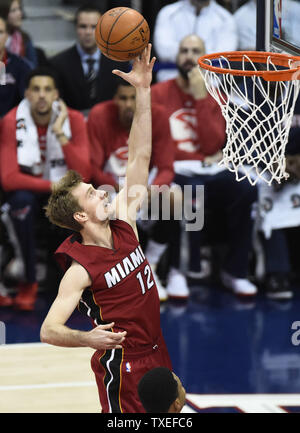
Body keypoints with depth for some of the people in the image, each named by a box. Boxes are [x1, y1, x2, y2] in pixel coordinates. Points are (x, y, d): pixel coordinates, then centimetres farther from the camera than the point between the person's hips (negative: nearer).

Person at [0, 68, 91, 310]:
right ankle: (29, 282, -20)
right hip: (28, 188, -1)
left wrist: (60, 134, -29)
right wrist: (52, 185, -26)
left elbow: (83, 175, -21)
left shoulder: (73, 119, -12)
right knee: (21, 200, -36)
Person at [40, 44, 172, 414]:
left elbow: (139, 158, 3)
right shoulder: (80, 269, -19)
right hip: (121, 363, -8)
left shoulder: (122, 223, 1)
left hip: (155, 354, 8)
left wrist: (143, 92, -3)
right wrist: (88, 338, -43)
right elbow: (48, 330, -23)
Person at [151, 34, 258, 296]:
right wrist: (201, 156, -5)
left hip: (210, 171, 3)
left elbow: (212, 144, -2)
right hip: (176, 172, -3)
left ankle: (235, 271, -18)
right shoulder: (159, 93, 5)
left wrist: (200, 97, -7)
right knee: (193, 193, -37)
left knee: (246, 190, -27)